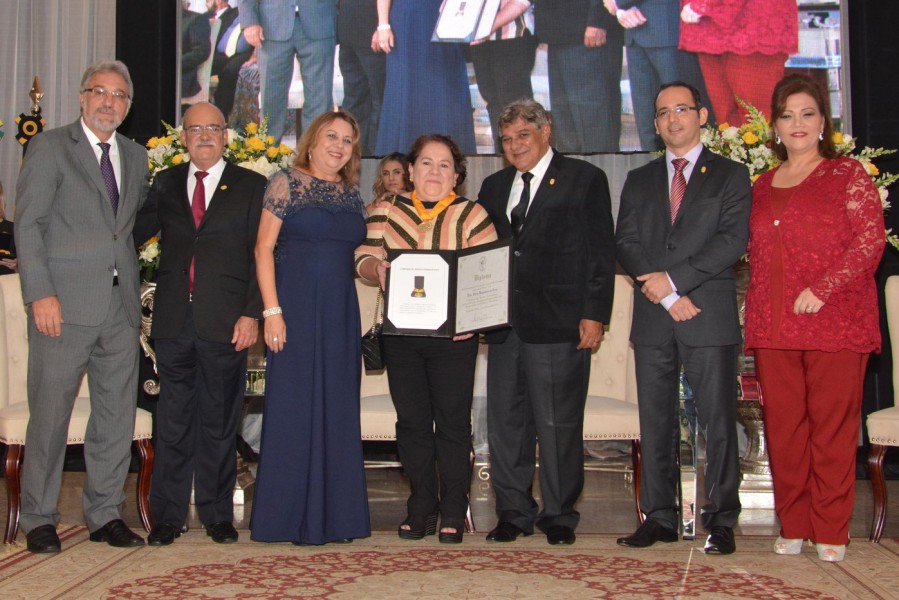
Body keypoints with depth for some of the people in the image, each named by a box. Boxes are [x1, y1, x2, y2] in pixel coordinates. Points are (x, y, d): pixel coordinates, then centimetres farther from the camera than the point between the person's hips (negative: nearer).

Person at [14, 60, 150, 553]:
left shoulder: (136, 156, 16)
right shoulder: (49, 147, 1)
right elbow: (28, 224, -5)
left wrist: (135, 285, 7)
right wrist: (40, 293, -14)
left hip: (121, 307, 5)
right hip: (65, 304, -5)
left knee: (117, 415, 8)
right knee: (50, 414, 1)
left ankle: (105, 515, 19)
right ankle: (38, 518, 15)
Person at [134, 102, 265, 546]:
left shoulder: (251, 187, 6)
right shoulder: (165, 184, 14)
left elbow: (261, 255, 1)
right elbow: (137, 231, 12)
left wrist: (251, 313, -7)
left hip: (225, 322, -2)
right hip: (174, 320, 2)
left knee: (220, 421, 6)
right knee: (172, 421, 6)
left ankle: (218, 515, 17)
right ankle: (167, 517, 15)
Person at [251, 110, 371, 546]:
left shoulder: (351, 191, 14)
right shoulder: (287, 182, -2)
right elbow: (263, 247, -7)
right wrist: (272, 310, -14)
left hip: (341, 313, 6)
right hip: (297, 307, -6)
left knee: (338, 410, 7)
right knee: (294, 406, -3)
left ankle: (336, 514, 16)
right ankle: (292, 516, 6)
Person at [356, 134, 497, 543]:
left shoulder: (471, 214, 3)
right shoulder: (385, 211, 10)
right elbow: (364, 258, 4)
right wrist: (378, 269, -18)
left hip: (454, 334, -2)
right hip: (401, 333, 2)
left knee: (453, 422, 0)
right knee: (412, 421, 7)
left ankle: (453, 513, 12)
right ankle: (421, 509, 19)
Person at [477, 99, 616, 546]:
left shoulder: (585, 180, 3)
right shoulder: (493, 187, 18)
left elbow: (601, 252, -2)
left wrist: (594, 314, -9)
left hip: (558, 324, -5)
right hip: (504, 324, 5)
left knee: (558, 425, 1)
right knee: (505, 422, 8)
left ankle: (559, 516, 15)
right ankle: (514, 513, 20)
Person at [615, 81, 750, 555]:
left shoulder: (730, 175, 7)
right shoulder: (639, 181, 17)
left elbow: (733, 240, -6)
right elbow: (626, 244, 5)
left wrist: (674, 279, -13)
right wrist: (666, 295, -9)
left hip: (710, 317, -3)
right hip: (653, 319, 3)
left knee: (718, 422, -2)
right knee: (655, 424, 6)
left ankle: (720, 521, 7)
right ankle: (659, 518, 14)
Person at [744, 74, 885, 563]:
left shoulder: (848, 175, 4)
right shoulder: (763, 187, 18)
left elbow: (871, 239, -5)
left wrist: (822, 289, -14)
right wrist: (756, 313, 8)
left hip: (835, 323, -4)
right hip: (773, 327, 4)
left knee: (833, 426, -3)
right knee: (783, 427, 4)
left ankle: (831, 531, 7)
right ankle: (793, 525, 14)